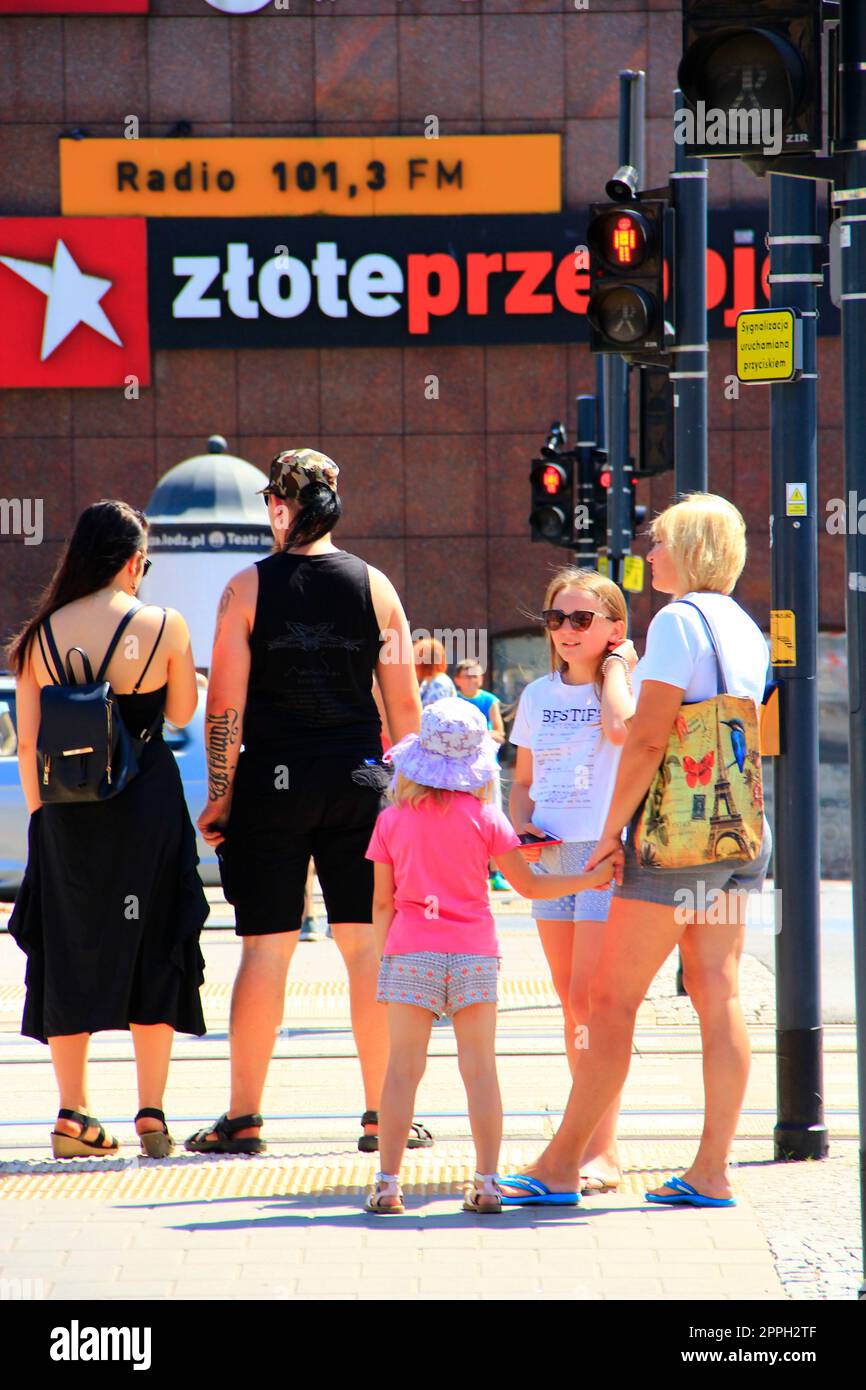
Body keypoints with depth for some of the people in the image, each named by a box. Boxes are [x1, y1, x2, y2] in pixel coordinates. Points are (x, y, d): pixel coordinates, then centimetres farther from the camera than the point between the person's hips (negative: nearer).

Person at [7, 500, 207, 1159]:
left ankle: (73, 1111, 10)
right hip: (147, 806, -2)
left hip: (65, 809, 2)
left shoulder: (42, 634, -2)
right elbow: (183, 713, 3)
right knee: (151, 951, 9)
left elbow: (27, 741, 0)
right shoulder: (164, 627, -9)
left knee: (69, 950, 11)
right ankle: (152, 1112, 6)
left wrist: (41, 817, 8)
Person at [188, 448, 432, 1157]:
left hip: (273, 783, -1)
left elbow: (225, 705, -6)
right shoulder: (373, 585, 2)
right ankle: (383, 1115, 6)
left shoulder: (247, 588, -3)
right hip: (358, 781, 1)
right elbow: (405, 705, 3)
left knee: (266, 950, 3)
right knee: (368, 945, 5)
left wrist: (219, 797, 1)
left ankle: (243, 1118, 7)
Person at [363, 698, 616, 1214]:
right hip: (475, 952, 0)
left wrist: (383, 956, 15)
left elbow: (383, 901, 5)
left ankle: (389, 1183, -1)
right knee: (480, 1068, 4)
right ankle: (487, 1181, 2)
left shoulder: (392, 821, 2)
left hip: (410, 953, 0)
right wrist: (590, 879, 13)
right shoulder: (485, 817, 0)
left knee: (404, 1068, 2)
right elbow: (528, 885, 3)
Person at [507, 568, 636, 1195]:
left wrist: (616, 665, -12)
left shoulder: (626, 685, -4)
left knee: (590, 1000, -12)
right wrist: (522, 826, 0)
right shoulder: (538, 696, 13)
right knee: (571, 1001, 8)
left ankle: (601, 1151, -12)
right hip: (549, 856, 6)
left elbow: (621, 728, -28)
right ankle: (592, 1136, 15)